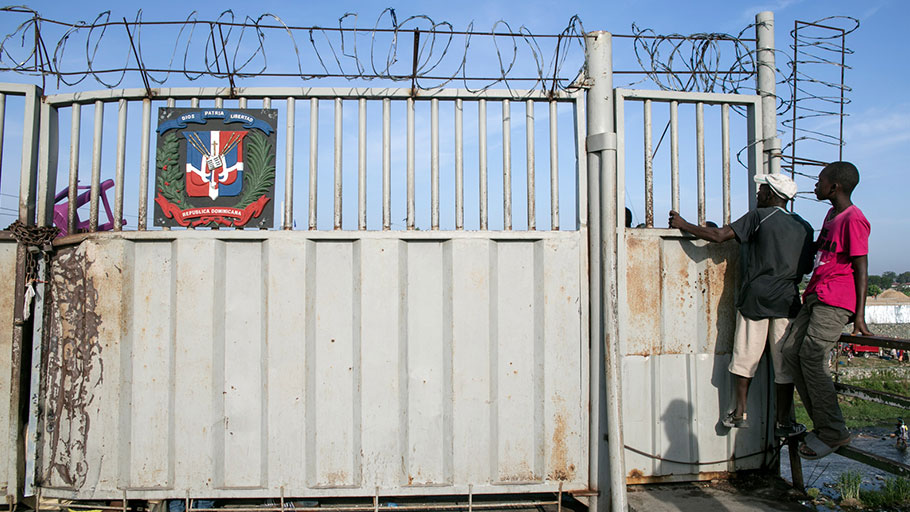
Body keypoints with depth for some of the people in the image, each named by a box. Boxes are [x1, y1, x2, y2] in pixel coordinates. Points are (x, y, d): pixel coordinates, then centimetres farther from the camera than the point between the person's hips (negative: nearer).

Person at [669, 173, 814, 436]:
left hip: (755, 296, -3)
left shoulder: (760, 216, -4)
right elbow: (806, 268, 14)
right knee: (784, 361, 7)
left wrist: (683, 225, -2)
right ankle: (784, 420, 11)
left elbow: (718, 236, -11)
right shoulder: (804, 227, 10)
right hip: (787, 300, 3)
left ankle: (739, 412, 10)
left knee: (745, 356, 6)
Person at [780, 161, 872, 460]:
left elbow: (861, 268, -13)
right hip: (816, 297, 9)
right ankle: (822, 422, 7)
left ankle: (834, 432, -6)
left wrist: (860, 314, -16)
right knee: (791, 351, 1)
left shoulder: (853, 219, -10)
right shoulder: (831, 215, 19)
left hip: (835, 301, -9)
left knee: (811, 357, -15)